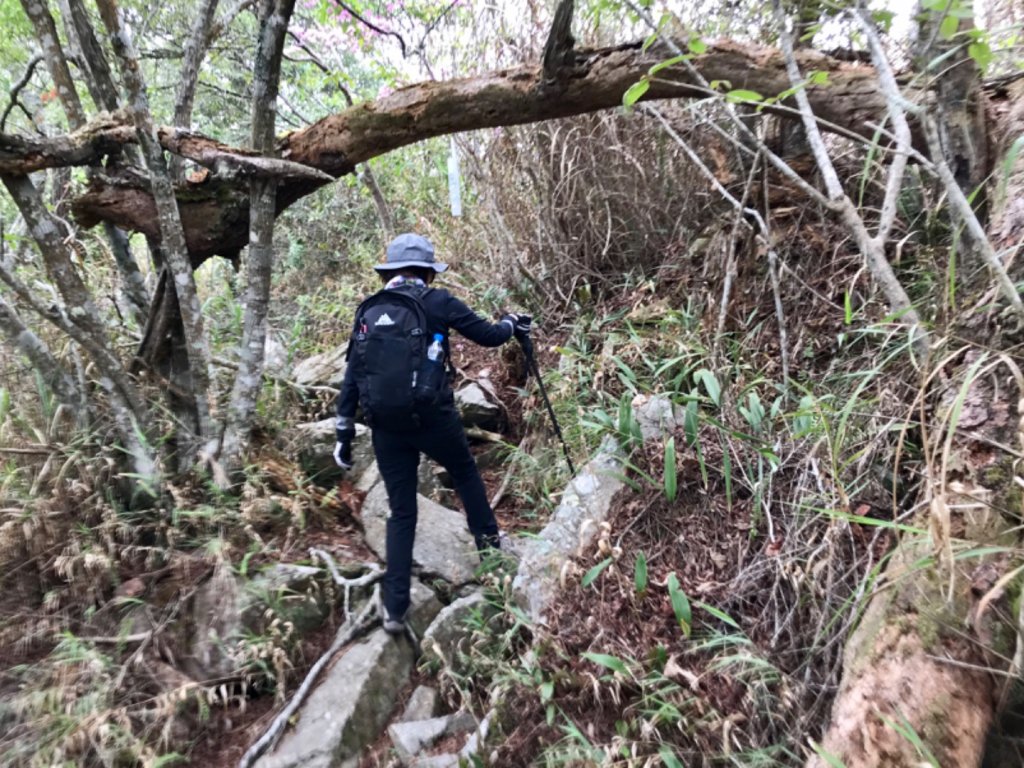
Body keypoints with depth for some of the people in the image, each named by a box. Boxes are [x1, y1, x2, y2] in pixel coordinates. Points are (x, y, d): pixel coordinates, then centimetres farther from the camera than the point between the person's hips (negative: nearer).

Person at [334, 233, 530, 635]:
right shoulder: (438, 302, -2)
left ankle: (395, 609, 17)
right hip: (432, 417, -3)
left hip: (385, 425, 3)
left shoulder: (369, 309, 9)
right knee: (465, 472, 27)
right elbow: (487, 336, 4)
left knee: (401, 513, 13)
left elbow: (352, 374, 7)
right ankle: (488, 539, 41)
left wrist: (344, 431, 11)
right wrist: (511, 324, 26)